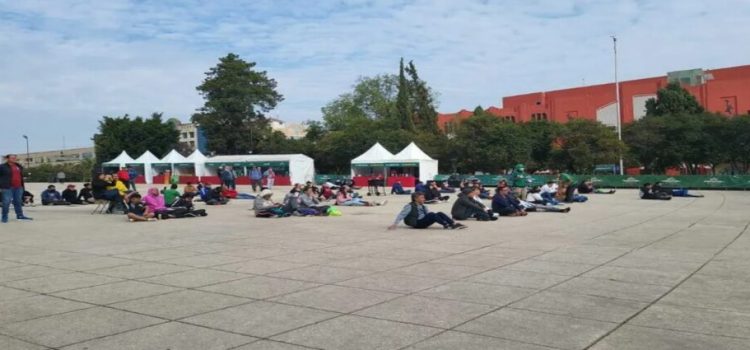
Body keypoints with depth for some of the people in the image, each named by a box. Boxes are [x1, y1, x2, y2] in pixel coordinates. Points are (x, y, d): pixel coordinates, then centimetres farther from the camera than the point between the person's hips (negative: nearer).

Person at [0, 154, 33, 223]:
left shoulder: (19, 166, 16)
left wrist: (22, 186, 21)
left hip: (18, 187, 6)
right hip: (8, 187, -6)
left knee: (18, 202, 12)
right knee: (6, 202, -7)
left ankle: (20, 215, 21)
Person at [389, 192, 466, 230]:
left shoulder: (423, 207, 18)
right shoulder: (409, 206, -5)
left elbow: (430, 215, 21)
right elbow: (401, 215, -11)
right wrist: (395, 224, -24)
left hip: (424, 222, 7)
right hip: (417, 224, -7)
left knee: (439, 214, -12)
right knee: (432, 215, -28)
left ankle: (454, 224, -23)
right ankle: (446, 225, -29)